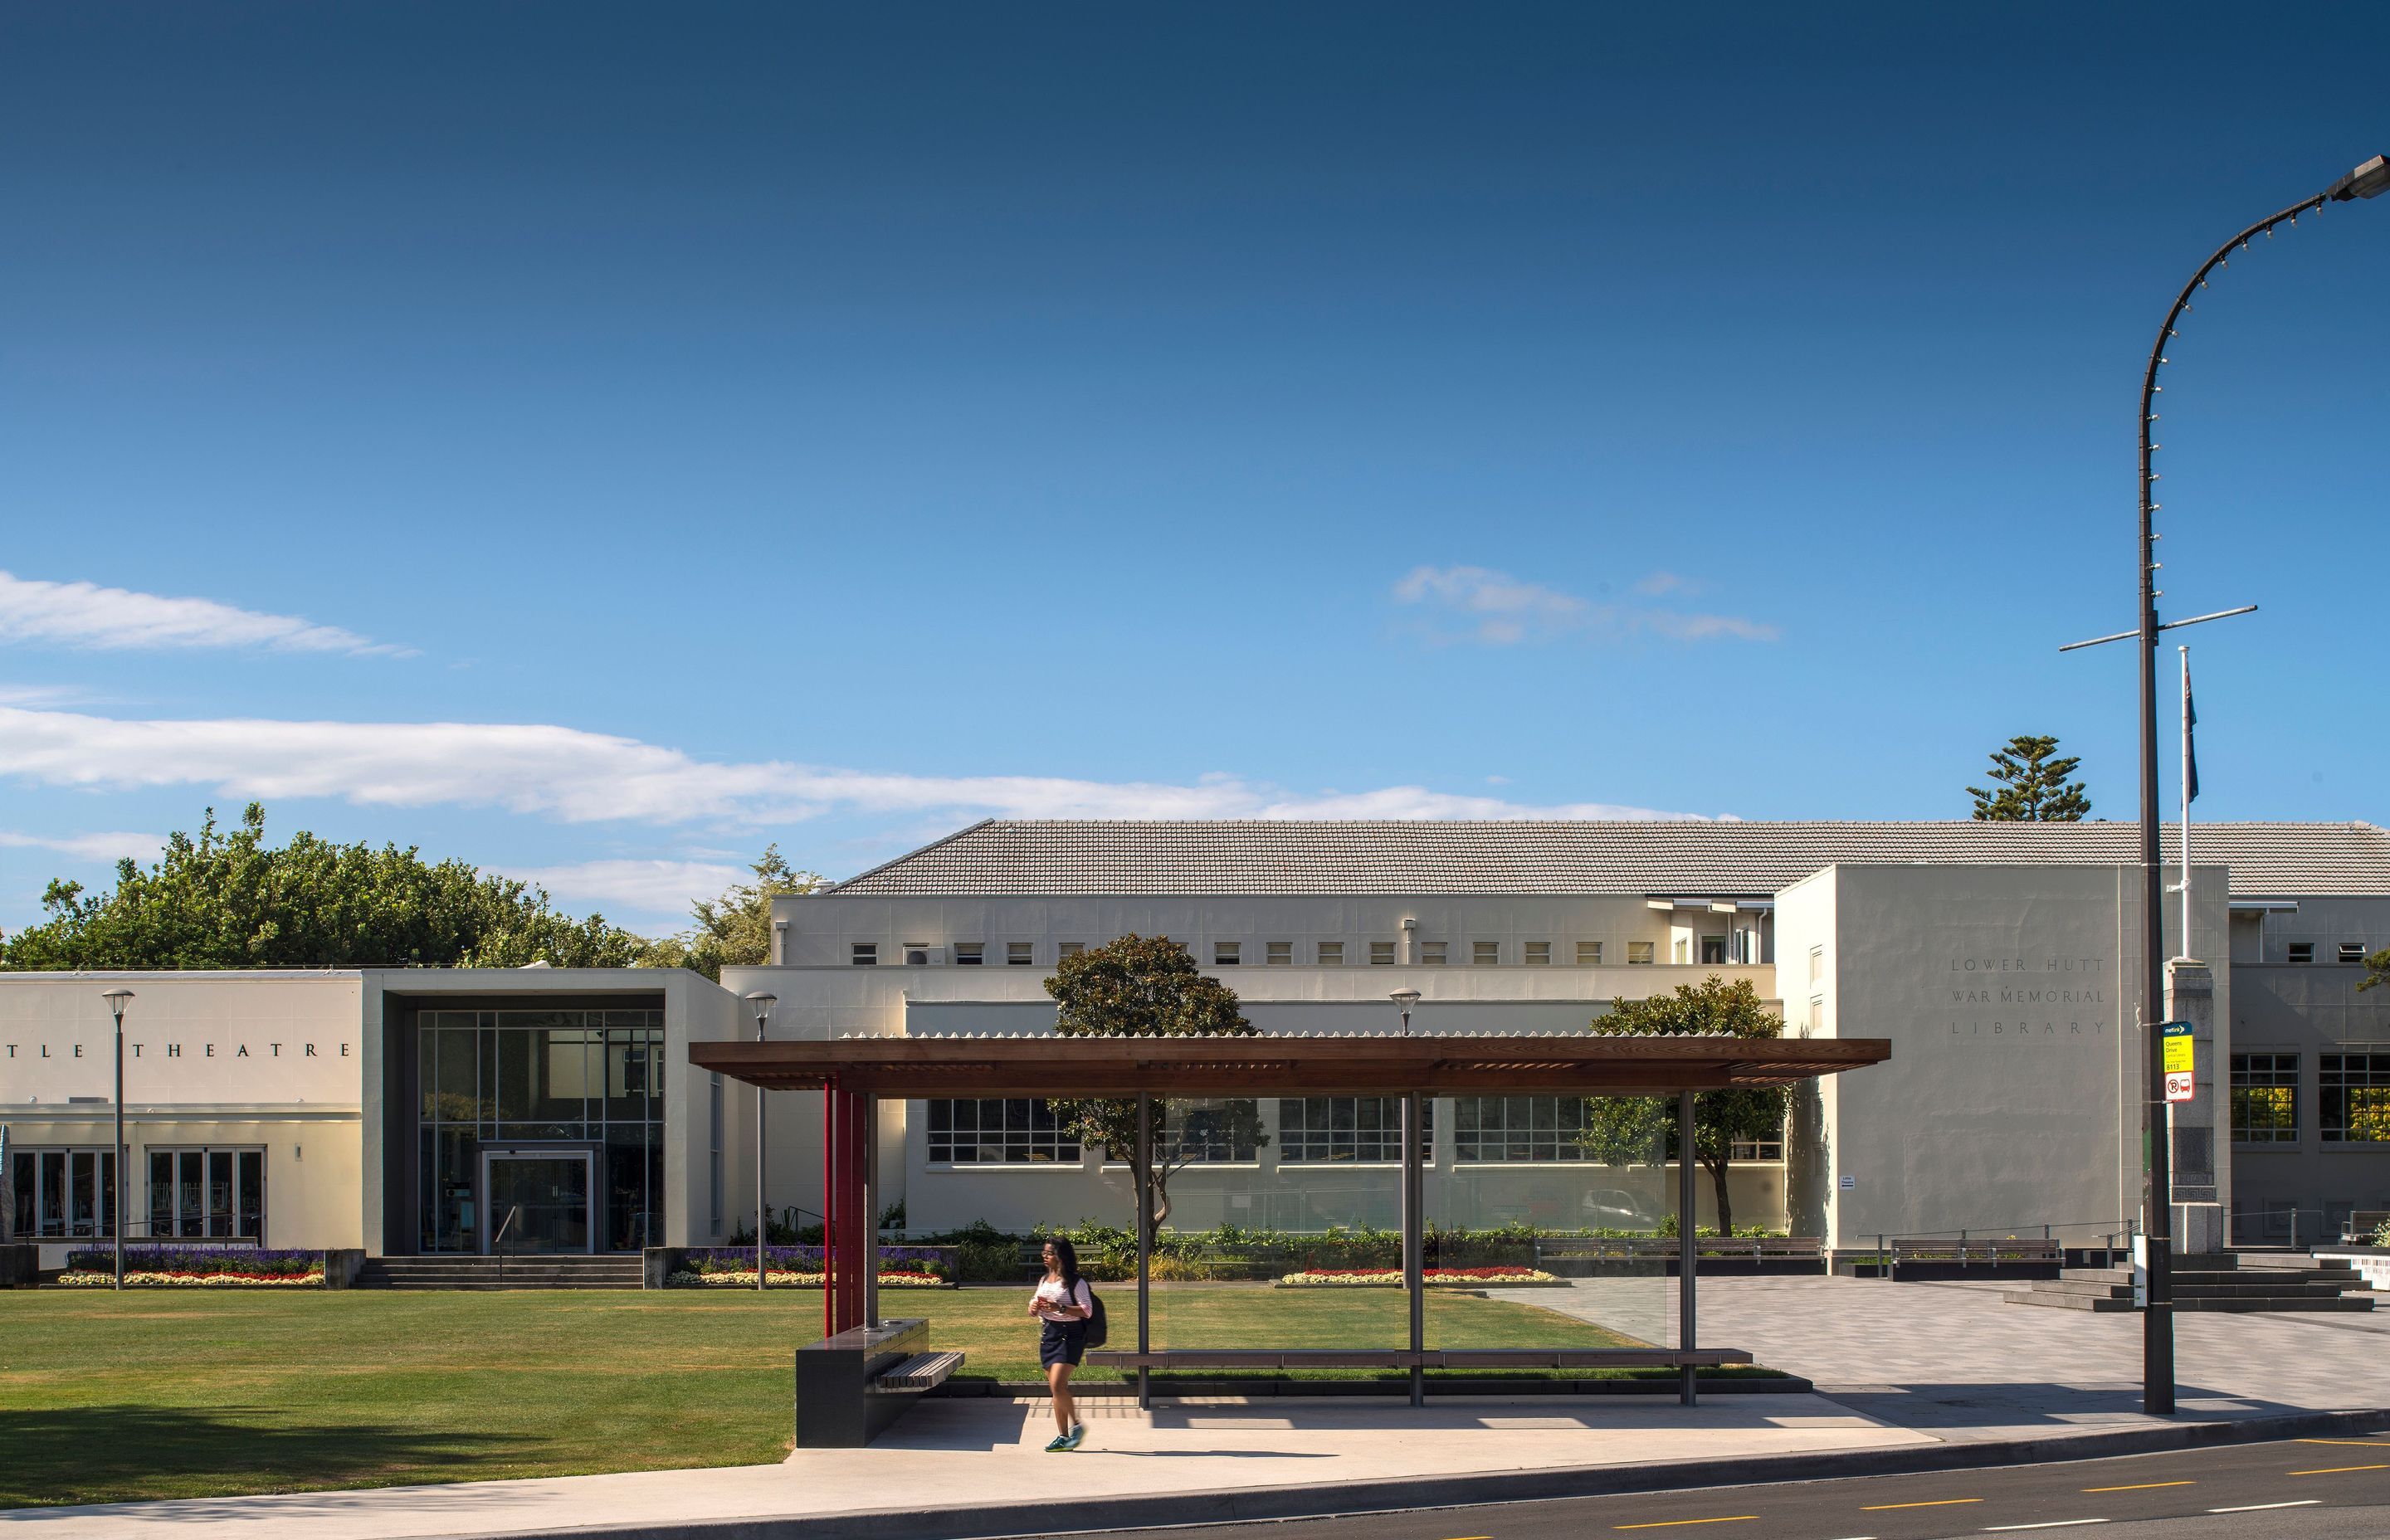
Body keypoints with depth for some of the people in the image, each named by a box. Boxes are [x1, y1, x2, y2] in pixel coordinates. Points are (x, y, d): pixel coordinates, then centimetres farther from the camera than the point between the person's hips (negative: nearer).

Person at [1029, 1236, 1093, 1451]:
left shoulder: (1075, 1282, -8)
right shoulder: (1044, 1280, 14)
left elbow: (1087, 1310, -15)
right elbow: (1034, 1308, 21)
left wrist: (1060, 1308, -25)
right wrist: (1033, 1308, -3)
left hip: (1069, 1335, -8)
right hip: (1048, 1334, 8)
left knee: (1058, 1385, -18)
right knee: (1055, 1388, 7)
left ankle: (1077, 1425, 0)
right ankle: (1063, 1437, 12)